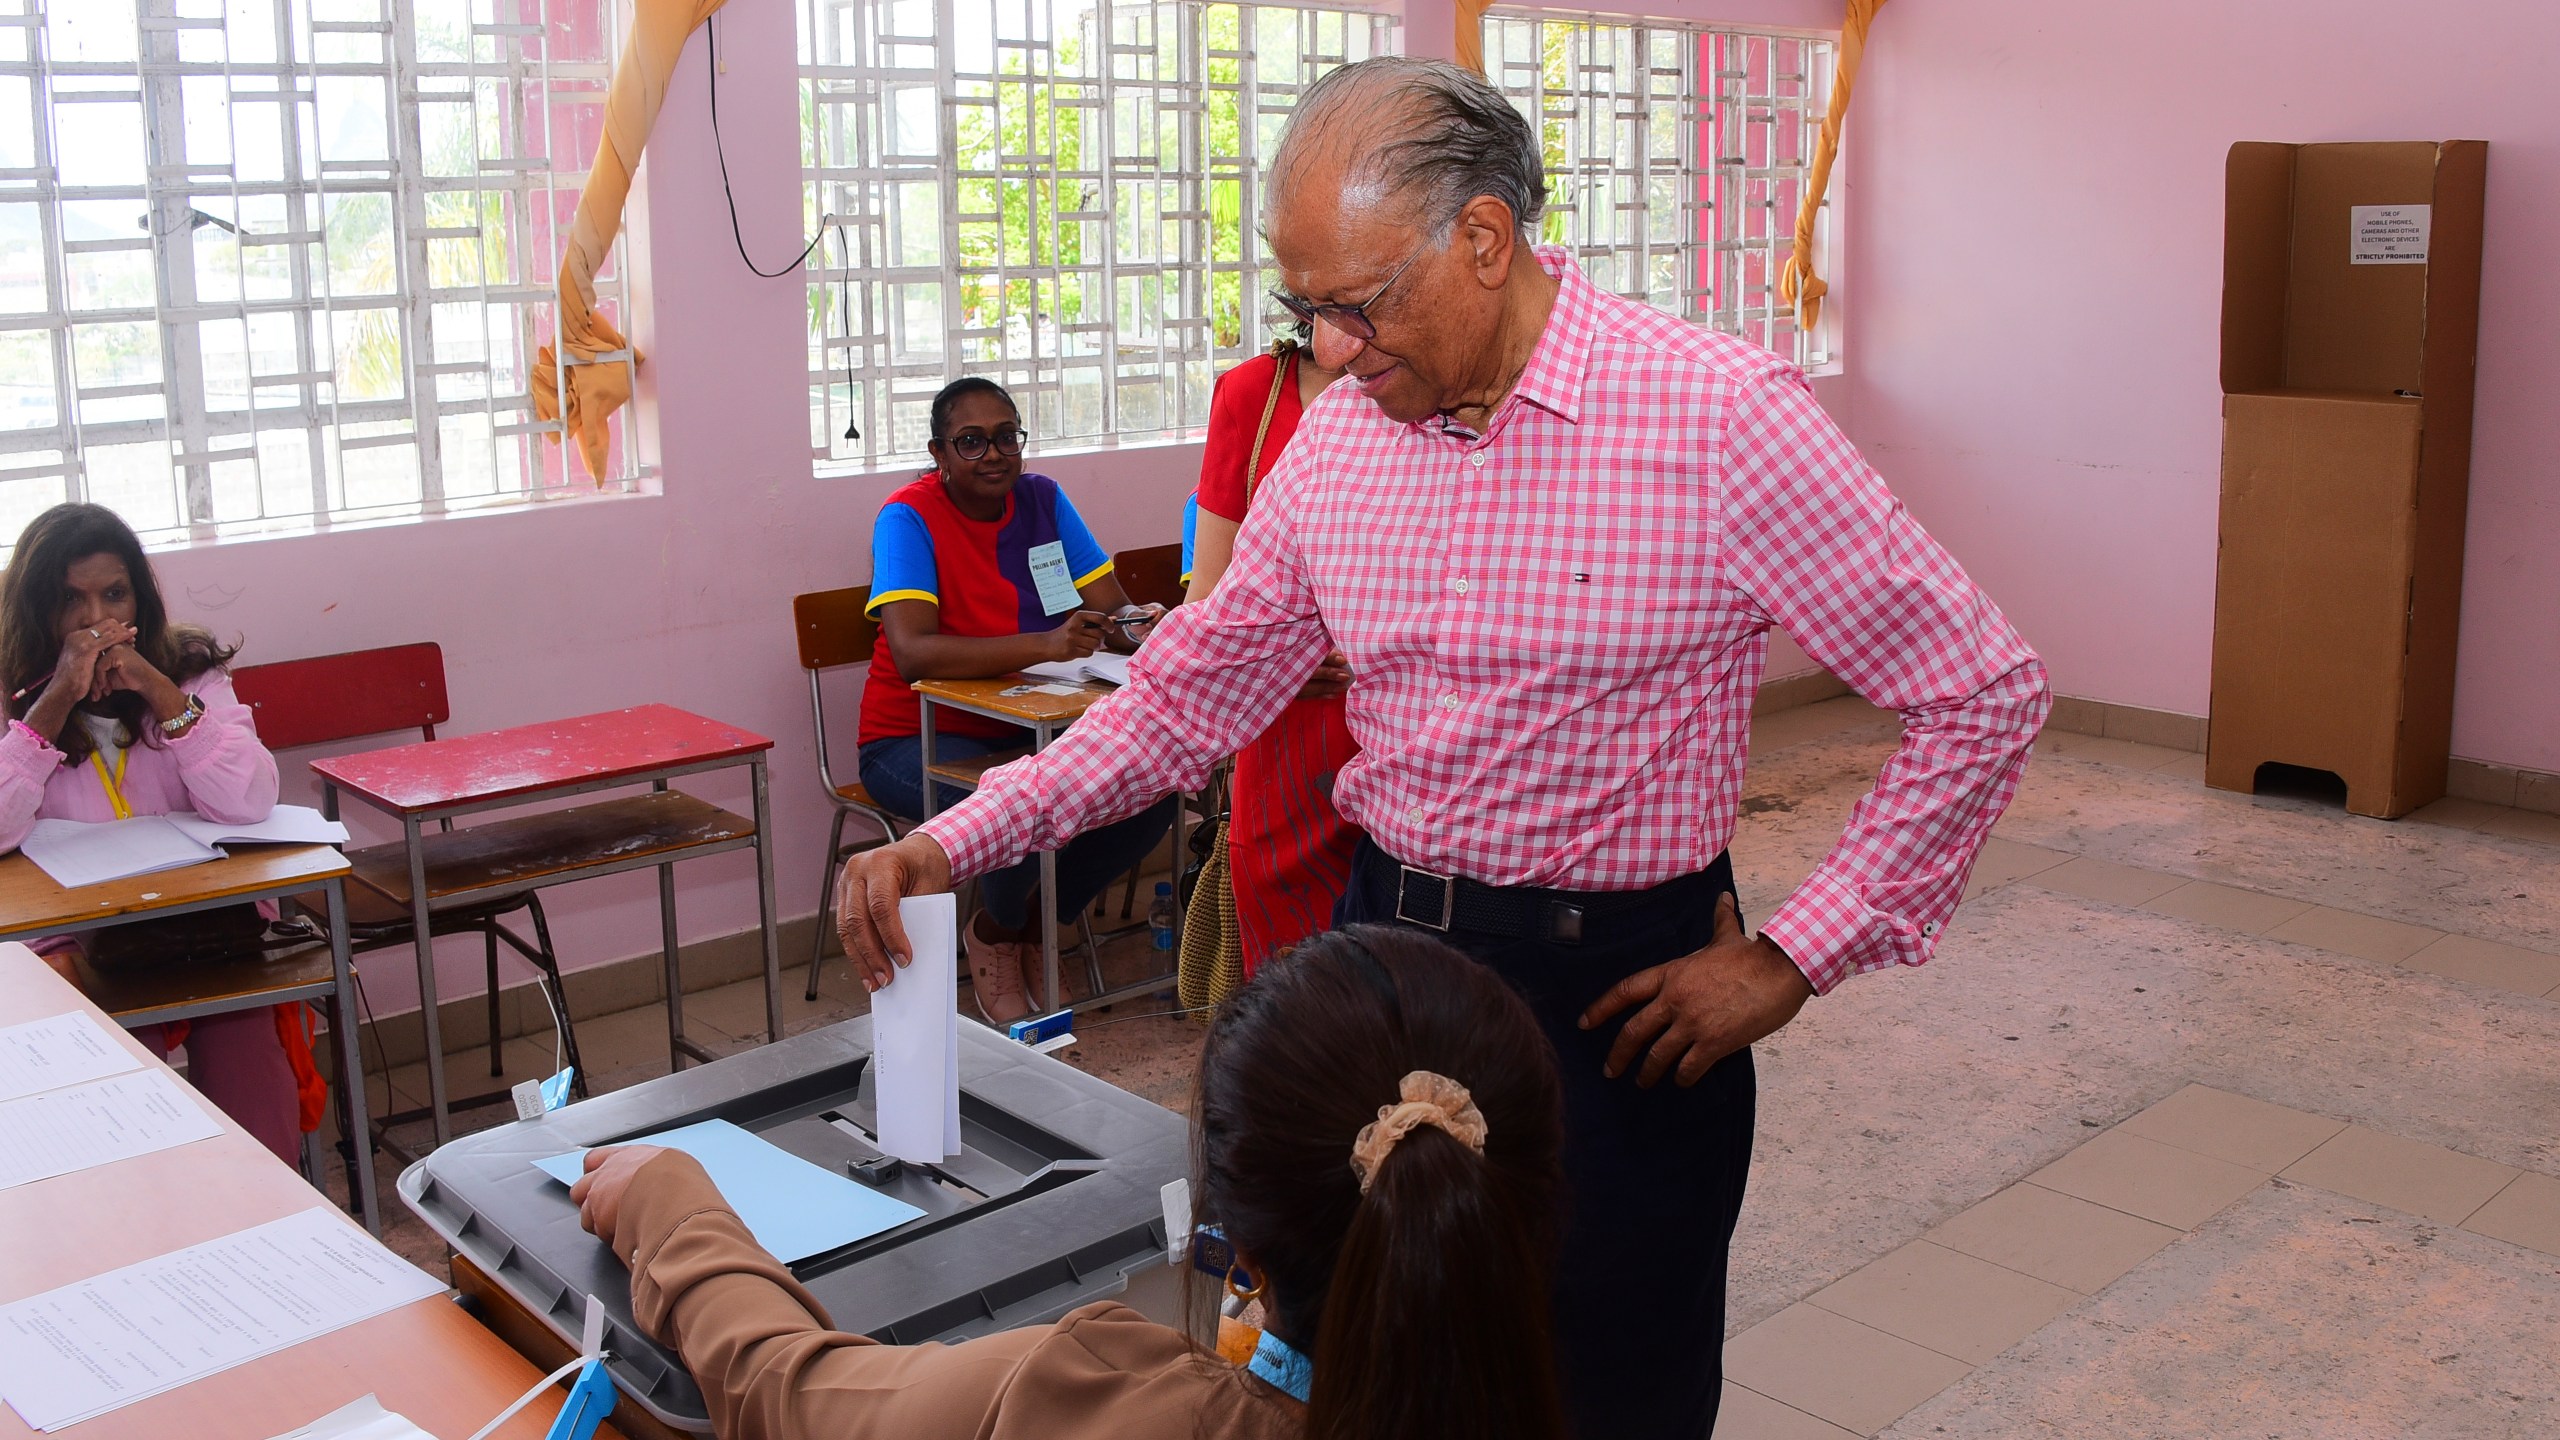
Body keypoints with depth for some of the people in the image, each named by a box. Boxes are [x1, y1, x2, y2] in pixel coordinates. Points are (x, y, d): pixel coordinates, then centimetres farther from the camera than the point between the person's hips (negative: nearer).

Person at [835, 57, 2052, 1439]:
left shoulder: (1720, 416, -16)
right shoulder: (1338, 433, 0)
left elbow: (1982, 691, -12)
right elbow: (1195, 686, 9)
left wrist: (1791, 960, -13)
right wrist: (957, 842, -1)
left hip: (1613, 987, -4)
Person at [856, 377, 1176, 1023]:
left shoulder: (1042, 499, 2)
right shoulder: (909, 519, -16)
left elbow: (1111, 610, -3)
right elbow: (912, 653, -31)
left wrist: (1141, 625, -28)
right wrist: (1044, 644, -41)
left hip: (1026, 730, 6)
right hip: (917, 741, -6)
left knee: (1153, 791, -18)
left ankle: (1035, 926, 8)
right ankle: (993, 935, 1)